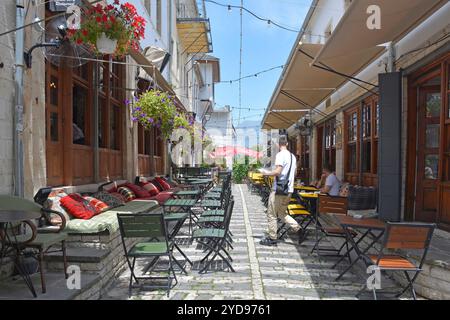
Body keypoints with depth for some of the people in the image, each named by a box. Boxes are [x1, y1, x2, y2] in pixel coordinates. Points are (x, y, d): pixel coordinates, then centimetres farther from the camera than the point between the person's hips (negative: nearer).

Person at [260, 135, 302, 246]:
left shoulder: (280, 155, -14)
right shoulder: (293, 156, 12)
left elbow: (278, 171, -23)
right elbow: (294, 173, 19)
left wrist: (267, 174, -7)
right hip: (289, 190, 8)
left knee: (272, 214, 3)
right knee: (282, 213, 20)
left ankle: (272, 238, 10)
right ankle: (297, 228, 8)